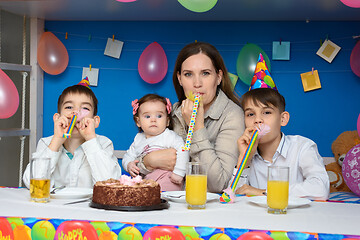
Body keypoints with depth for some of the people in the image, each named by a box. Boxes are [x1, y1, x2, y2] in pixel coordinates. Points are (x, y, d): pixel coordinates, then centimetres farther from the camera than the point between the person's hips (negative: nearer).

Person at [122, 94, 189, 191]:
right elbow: (128, 156, 24)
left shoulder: (170, 136, 0)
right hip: (144, 178, 5)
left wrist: (178, 172, -19)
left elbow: (182, 150, -11)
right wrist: (129, 165, 0)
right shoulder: (138, 139, 19)